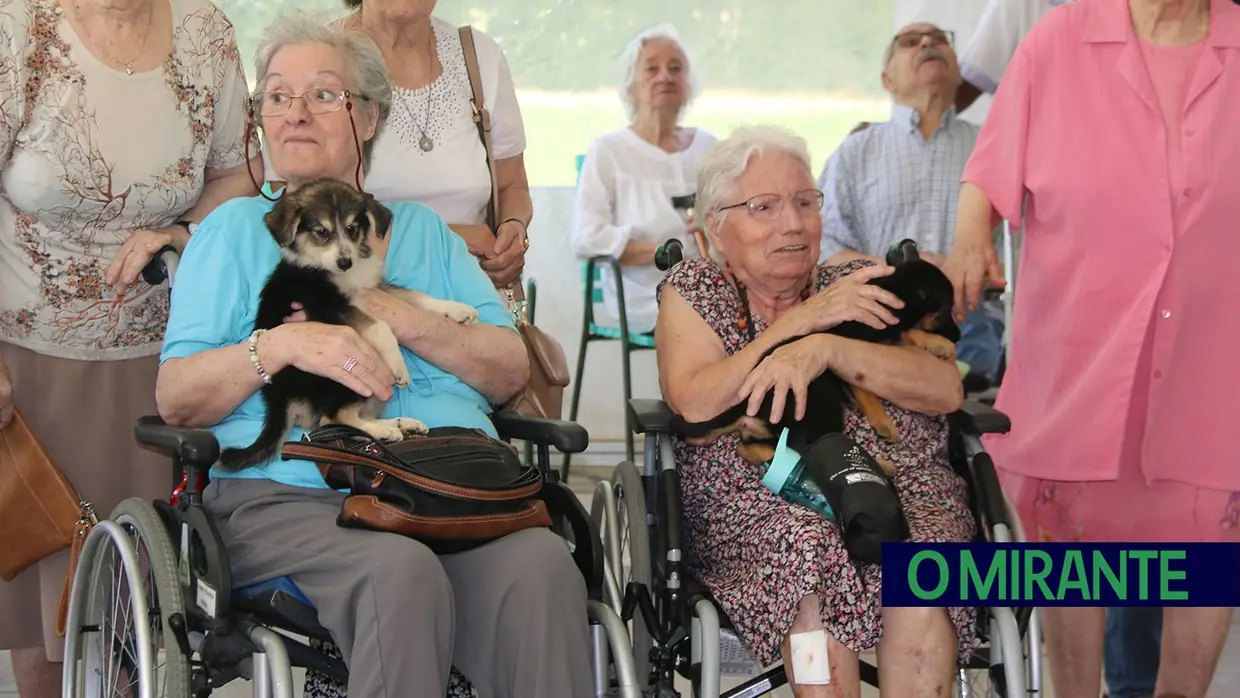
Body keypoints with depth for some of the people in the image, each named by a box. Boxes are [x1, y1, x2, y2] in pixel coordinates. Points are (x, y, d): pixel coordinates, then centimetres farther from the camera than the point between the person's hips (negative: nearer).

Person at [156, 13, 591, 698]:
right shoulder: (236, 228, 15)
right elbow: (175, 398, 5)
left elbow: (511, 371, 11)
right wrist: (280, 345, -13)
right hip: (286, 493, -2)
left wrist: (400, 318, -5)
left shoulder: (422, 230, 23)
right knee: (401, 571, -36)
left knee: (541, 564, -31)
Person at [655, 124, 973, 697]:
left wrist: (824, 349, -15)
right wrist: (803, 320, -9)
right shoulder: (692, 291, 12)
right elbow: (694, 404, -9)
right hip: (757, 511, -1)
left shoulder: (859, 285, 15)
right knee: (813, 549, -35)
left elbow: (946, 389, -2)